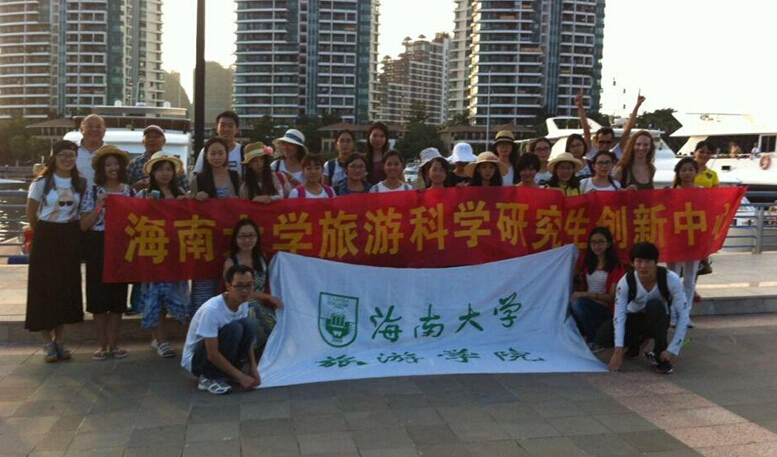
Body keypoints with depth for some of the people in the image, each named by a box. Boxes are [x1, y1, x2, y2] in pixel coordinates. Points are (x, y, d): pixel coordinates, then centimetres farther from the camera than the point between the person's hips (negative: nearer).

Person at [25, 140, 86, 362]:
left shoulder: (81, 183, 4)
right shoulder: (41, 182, -4)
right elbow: (31, 214, 3)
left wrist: (70, 234, 4)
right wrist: (44, 235, 6)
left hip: (70, 239, 3)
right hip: (47, 238, -3)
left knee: (67, 287, 6)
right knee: (45, 288, -1)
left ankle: (59, 340, 17)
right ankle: (48, 343, 7)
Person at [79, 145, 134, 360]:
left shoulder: (130, 191, 7)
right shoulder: (92, 192, 1)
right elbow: (84, 225, -3)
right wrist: (98, 206, -14)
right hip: (98, 247, -2)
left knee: (119, 294, 6)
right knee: (99, 294, 2)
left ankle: (113, 343, 16)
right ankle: (102, 343, 13)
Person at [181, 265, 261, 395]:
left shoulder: (243, 304, -9)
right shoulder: (212, 309, -31)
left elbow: (247, 337, 3)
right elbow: (212, 354, -29)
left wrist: (253, 368, -9)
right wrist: (241, 377, -25)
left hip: (220, 357, 7)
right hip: (195, 359, -7)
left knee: (249, 325, -17)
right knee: (233, 329, -31)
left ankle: (228, 373, -1)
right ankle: (210, 378, -14)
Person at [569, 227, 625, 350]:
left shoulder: (615, 266, -5)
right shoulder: (588, 262, 11)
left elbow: (612, 297, -11)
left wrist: (586, 295, -24)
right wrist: (577, 294, -9)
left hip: (606, 310, -4)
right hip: (586, 306, 5)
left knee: (578, 303, -34)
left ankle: (595, 340, -17)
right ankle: (583, 335, -9)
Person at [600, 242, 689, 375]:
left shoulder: (671, 279, -27)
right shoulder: (625, 282, -24)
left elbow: (683, 315, -28)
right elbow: (619, 315, -30)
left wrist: (671, 350, -34)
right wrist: (618, 351, -41)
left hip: (657, 321, -2)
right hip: (634, 319, 2)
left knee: (654, 306, -36)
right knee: (602, 339, -23)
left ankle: (660, 355, -19)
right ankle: (637, 341, 10)